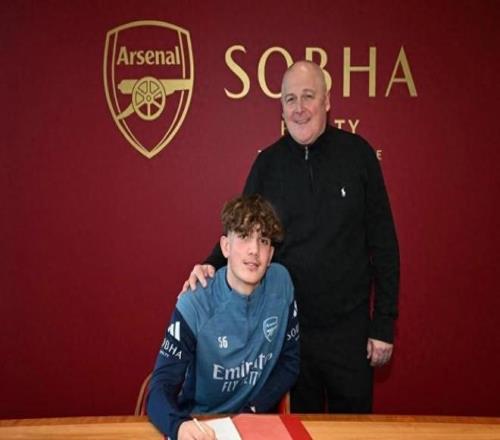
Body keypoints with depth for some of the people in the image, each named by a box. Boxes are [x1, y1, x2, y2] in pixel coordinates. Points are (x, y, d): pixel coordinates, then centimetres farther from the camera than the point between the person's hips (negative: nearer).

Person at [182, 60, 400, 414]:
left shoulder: (357, 153, -6)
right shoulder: (267, 163, -1)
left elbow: (383, 242, -3)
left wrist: (384, 323, -4)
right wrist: (212, 266, -14)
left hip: (349, 328, -1)